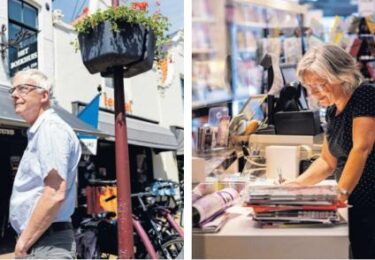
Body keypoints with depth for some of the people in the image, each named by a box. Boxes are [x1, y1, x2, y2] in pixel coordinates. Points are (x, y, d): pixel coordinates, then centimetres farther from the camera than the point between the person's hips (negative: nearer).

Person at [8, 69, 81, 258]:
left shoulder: (51, 128, -12)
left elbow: (55, 195, -24)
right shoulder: (37, 132, 19)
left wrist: (23, 242, -17)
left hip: (46, 243, -11)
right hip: (40, 241, 11)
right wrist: (25, 240, 18)